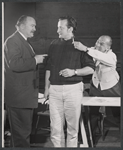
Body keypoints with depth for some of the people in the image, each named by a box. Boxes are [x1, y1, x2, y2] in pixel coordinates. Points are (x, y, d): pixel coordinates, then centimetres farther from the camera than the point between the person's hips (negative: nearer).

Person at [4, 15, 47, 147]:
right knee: (21, 132, -5)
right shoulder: (12, 41, -13)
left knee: (24, 131, 18)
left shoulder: (24, 42, 20)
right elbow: (15, 64, -27)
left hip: (26, 95, 11)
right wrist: (35, 60, -19)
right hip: (18, 95, -11)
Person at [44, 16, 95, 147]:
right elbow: (49, 68, 15)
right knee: (55, 126, 2)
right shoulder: (54, 45, 9)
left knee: (72, 125, 5)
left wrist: (74, 71, -14)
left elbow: (91, 68, 0)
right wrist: (46, 88, 12)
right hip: (54, 89, 2)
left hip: (73, 88, -2)